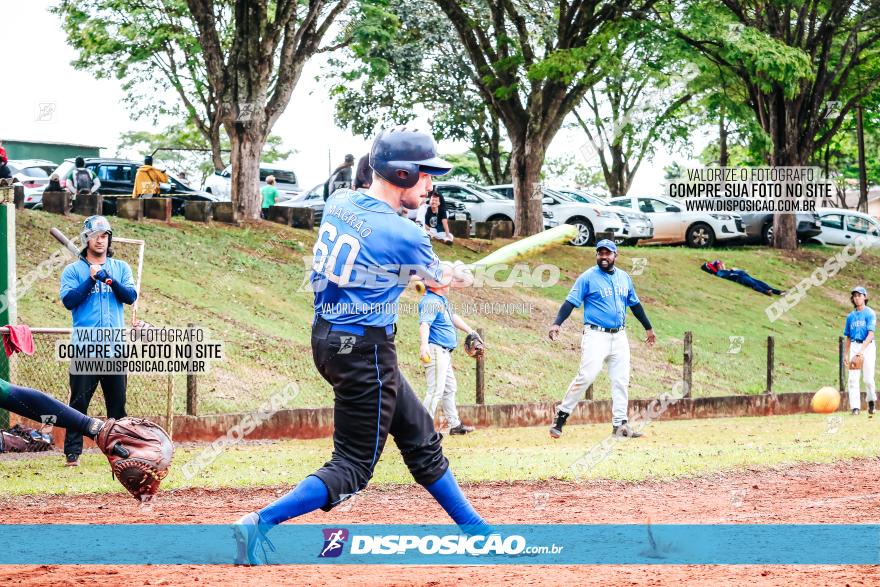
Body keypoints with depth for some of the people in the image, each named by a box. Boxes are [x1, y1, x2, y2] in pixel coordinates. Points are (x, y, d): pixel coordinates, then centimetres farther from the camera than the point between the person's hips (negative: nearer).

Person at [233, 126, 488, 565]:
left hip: (326, 337, 9)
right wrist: (459, 278, 27)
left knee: (422, 440, 18)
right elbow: (436, 281, 4)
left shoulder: (339, 202, 2)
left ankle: (474, 529, 27)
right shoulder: (406, 236, -17)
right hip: (364, 349, -9)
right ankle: (262, 524, -13)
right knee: (353, 467, -2)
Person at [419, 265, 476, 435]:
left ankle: (455, 425, 27)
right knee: (436, 390, -15)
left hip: (445, 352, 11)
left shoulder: (442, 299, 14)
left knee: (450, 389, 18)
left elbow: (453, 317, 29)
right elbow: (424, 324, -34)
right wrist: (424, 344, -50)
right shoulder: (431, 301, -19)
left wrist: (470, 331, 37)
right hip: (435, 350, -11)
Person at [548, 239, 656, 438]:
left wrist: (648, 327, 29)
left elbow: (635, 304, 24)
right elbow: (571, 302, -11)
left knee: (621, 381, 2)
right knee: (586, 376, -16)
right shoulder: (588, 277, -4)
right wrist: (557, 323, -25)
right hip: (596, 335, -6)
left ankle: (620, 424, 7)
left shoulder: (624, 278, 13)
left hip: (619, 336, 6)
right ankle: (562, 415, -6)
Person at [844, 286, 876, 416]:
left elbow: (871, 334, -13)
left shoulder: (870, 313, -3)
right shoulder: (851, 316, 14)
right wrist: (846, 354, 11)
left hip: (868, 346, -4)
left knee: (868, 378, -7)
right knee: (853, 378, -7)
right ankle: (855, 407, -9)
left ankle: (871, 401, 19)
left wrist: (862, 350, -25)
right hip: (854, 346, 4)